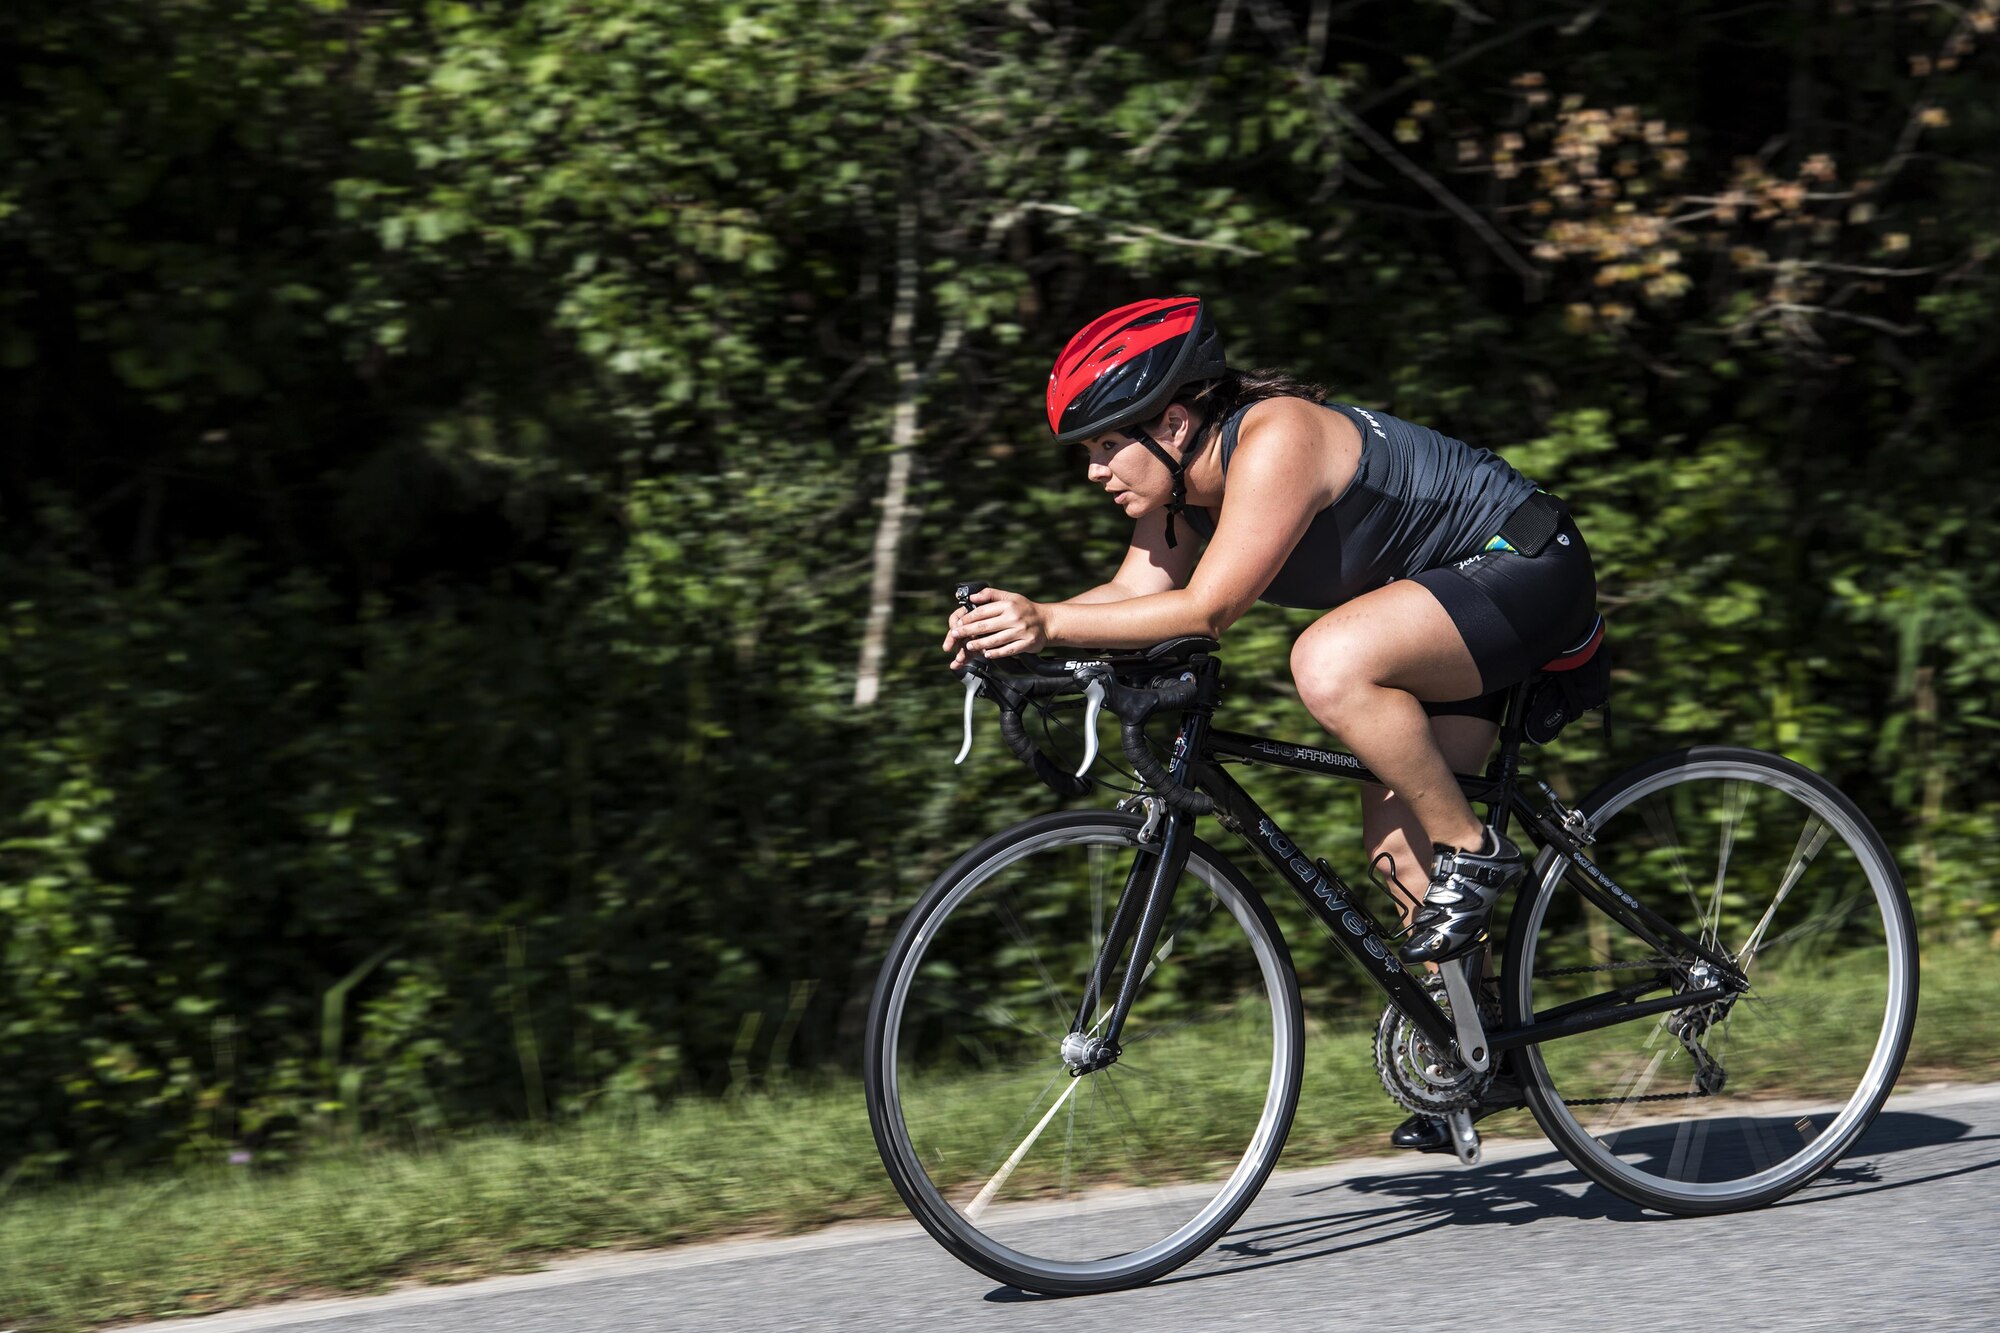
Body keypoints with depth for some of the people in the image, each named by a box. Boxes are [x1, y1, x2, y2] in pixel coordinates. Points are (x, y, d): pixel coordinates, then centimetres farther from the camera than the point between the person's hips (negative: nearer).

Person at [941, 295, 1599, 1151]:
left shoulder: (1274, 441, -29)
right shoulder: (1179, 472, 0)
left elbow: (1206, 608, -35)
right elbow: (1139, 590, -4)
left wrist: (1049, 624, -39)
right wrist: (1013, 623, -20)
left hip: (1530, 568, -10)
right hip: (1451, 598, 10)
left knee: (1330, 663, -33)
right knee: (1394, 829, 6)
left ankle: (1473, 854, -16)